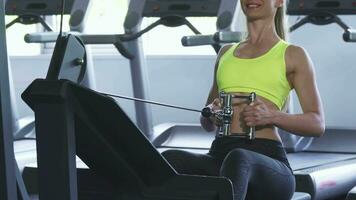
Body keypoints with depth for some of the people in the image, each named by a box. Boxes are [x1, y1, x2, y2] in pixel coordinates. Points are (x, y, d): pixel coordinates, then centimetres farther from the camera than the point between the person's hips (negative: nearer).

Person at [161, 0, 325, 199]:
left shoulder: (293, 55, 12)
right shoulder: (226, 52, 25)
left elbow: (317, 124, 5)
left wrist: (272, 116, -14)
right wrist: (211, 114, 3)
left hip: (266, 159, -4)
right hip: (219, 155, 5)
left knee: (238, 159, -41)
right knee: (169, 159, -30)